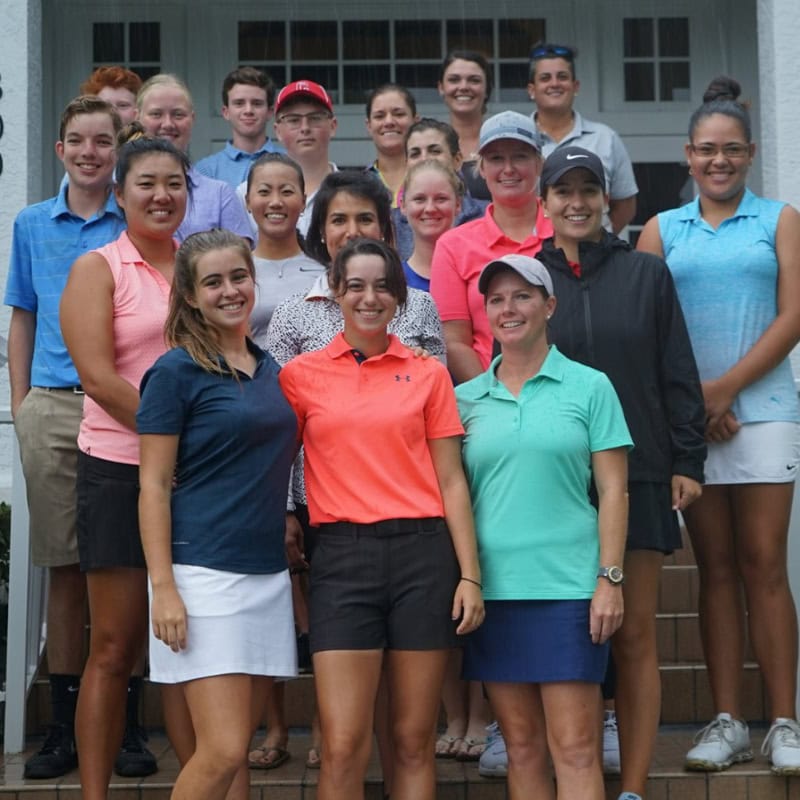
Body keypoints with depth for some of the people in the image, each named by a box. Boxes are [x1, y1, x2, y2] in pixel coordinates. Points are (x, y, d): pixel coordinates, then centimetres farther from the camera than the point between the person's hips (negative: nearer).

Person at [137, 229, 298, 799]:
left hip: (268, 573, 6)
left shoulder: (268, 368, 13)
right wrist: (163, 588, -15)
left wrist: (287, 530, 14)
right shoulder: (177, 371, -6)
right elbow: (153, 484, -8)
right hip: (203, 574, -6)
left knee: (236, 749, 9)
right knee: (223, 750, -11)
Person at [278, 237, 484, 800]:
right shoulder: (300, 375, 7)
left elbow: (451, 481, 7)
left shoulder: (428, 374, 9)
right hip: (342, 556, -1)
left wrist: (470, 574, 1)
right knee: (344, 748, -7)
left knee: (415, 742, 5)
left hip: (424, 553, 1)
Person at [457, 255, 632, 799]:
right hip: (491, 588, 3)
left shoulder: (588, 387, 2)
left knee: (575, 749, -4)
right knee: (522, 745, 9)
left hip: (568, 586, -3)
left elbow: (614, 491, 0)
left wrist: (610, 578, -7)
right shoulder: (466, 398, 10)